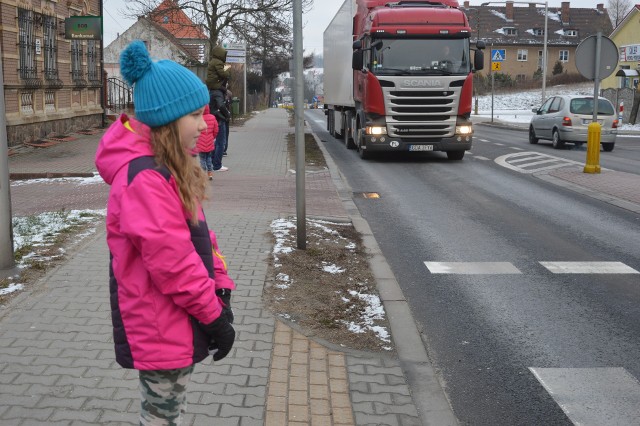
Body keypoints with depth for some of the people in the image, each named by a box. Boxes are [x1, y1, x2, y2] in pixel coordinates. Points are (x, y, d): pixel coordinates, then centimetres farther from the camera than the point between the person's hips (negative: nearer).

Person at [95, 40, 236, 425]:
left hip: (178, 323, 10)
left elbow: (199, 235, 11)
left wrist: (221, 290, 2)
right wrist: (215, 316, -17)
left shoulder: (171, 169, 7)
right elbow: (171, 262, -26)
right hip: (161, 330, -10)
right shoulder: (145, 179, -25)